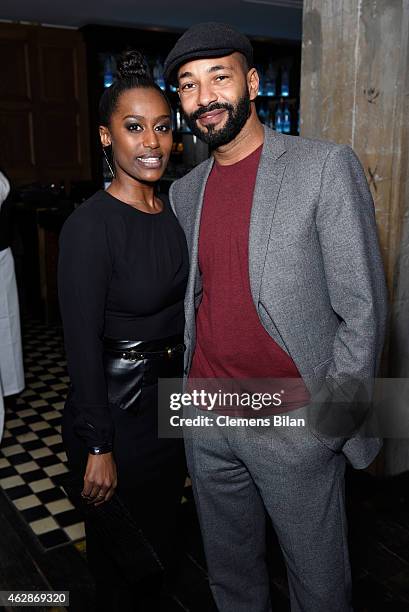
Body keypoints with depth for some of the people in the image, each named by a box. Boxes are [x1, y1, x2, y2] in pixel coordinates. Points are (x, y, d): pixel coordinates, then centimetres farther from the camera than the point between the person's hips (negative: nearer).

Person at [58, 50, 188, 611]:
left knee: (162, 538, 26)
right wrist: (98, 446, -17)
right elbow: (83, 344, -20)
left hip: (171, 395, 7)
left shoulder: (174, 210, 2)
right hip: (116, 405, -7)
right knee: (120, 559, 15)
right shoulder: (90, 226, -20)